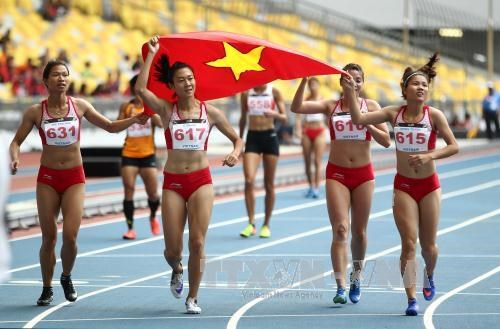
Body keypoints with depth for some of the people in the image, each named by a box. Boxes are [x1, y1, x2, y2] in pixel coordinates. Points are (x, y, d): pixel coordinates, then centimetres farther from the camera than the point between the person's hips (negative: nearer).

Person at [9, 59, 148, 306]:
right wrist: (15, 158, -19)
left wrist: (134, 120, -9)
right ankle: (47, 288, 19)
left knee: (70, 236, -10)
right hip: (47, 177, 0)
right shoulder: (35, 112, -4)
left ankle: (66, 277, 18)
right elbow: (16, 141, 2)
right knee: (49, 237, 2)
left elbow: (110, 126, 6)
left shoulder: (79, 106, -1)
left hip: (74, 177, 0)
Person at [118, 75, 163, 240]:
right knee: (129, 190, -8)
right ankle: (130, 228, -3)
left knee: (153, 194, 2)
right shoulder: (126, 107, 4)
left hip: (148, 155, 0)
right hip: (129, 154, 0)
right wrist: (127, 116, -17)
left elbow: (160, 123, -14)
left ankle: (153, 217, 33)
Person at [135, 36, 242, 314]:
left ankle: (193, 298, 6)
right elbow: (140, 88, -16)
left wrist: (235, 153, -12)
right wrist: (152, 54, -13)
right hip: (173, 183, 0)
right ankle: (177, 270, 38)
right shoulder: (166, 110, 0)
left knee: (197, 242, -9)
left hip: (201, 180, 0)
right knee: (172, 249, 0)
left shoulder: (210, 112, 3)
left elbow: (237, 138, 10)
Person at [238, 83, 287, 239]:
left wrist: (274, 114, -24)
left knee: (269, 184, 4)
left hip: (270, 136, -1)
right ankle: (251, 224, -9)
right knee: (249, 180, -14)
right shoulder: (246, 93, 5)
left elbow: (284, 118, -2)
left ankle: (266, 225, 15)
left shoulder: (274, 92, 0)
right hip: (252, 137, 1)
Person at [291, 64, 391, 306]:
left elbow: (386, 141, -1)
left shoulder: (370, 106, 3)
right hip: (337, 173, -1)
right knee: (340, 230, -12)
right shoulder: (331, 106, 1)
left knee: (359, 232, 10)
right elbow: (297, 107, -12)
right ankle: (340, 287, -17)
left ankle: (356, 277, 33)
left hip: (363, 174, 1)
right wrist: (304, 80, -22)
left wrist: (366, 122, -15)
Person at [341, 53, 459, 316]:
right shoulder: (394, 113, -4)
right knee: (408, 244, -7)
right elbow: (358, 119, -10)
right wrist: (350, 91, -18)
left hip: (429, 185, 0)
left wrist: (429, 156, -23)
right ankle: (412, 299, -3)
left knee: (428, 245, 8)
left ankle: (429, 275, 42)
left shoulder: (434, 115, -9)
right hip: (403, 185, 0)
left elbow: (453, 146, -9)